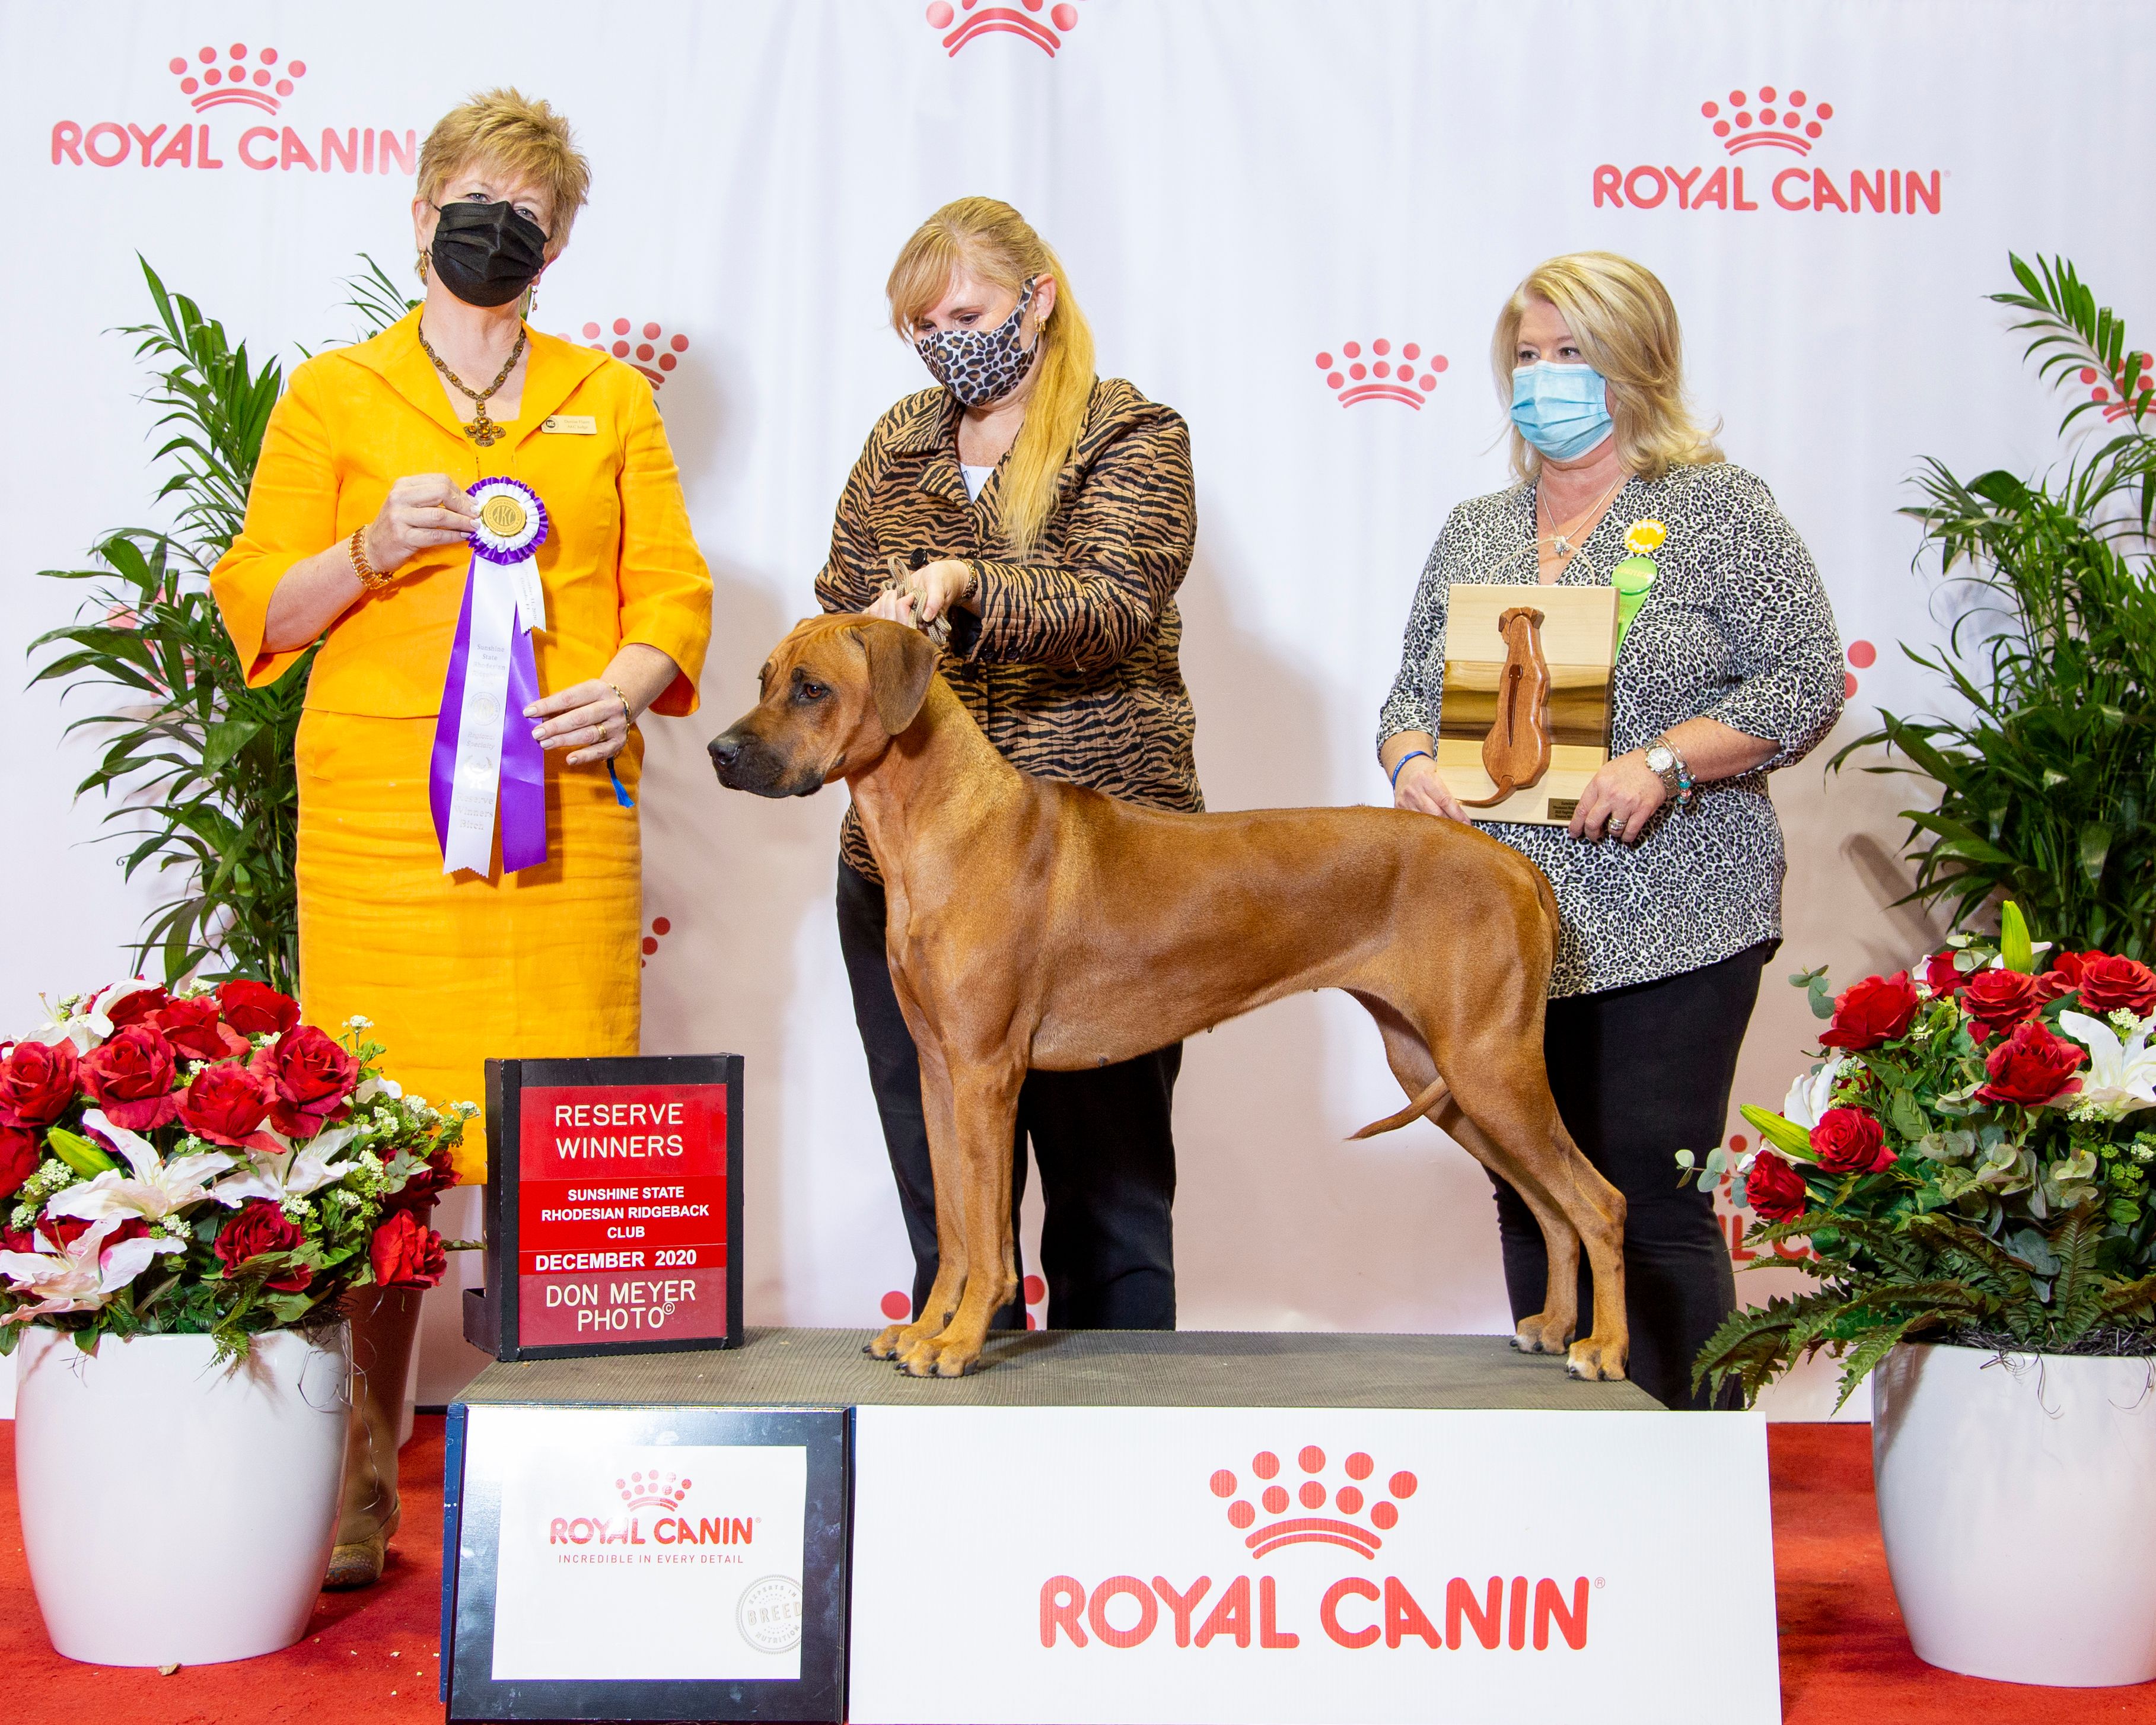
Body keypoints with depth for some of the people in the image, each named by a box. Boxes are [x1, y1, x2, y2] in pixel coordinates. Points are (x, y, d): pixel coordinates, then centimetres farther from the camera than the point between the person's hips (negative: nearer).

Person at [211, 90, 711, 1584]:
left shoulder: (610, 400, 19)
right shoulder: (332, 396, 14)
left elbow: (673, 590, 13)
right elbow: (258, 605, 9)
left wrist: (627, 680, -8)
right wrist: (372, 550, -9)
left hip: (567, 808, 1)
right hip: (379, 817, -1)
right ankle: (360, 1495, 7)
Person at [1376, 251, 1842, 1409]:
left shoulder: (1717, 510, 1)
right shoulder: (1473, 532, 17)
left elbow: (1805, 683, -5)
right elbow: (1412, 692, 19)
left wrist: (1663, 762, -17)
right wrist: (1412, 760, -3)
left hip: (1667, 926, -5)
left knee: (1652, 1203, -7)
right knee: (1530, 1197, 9)